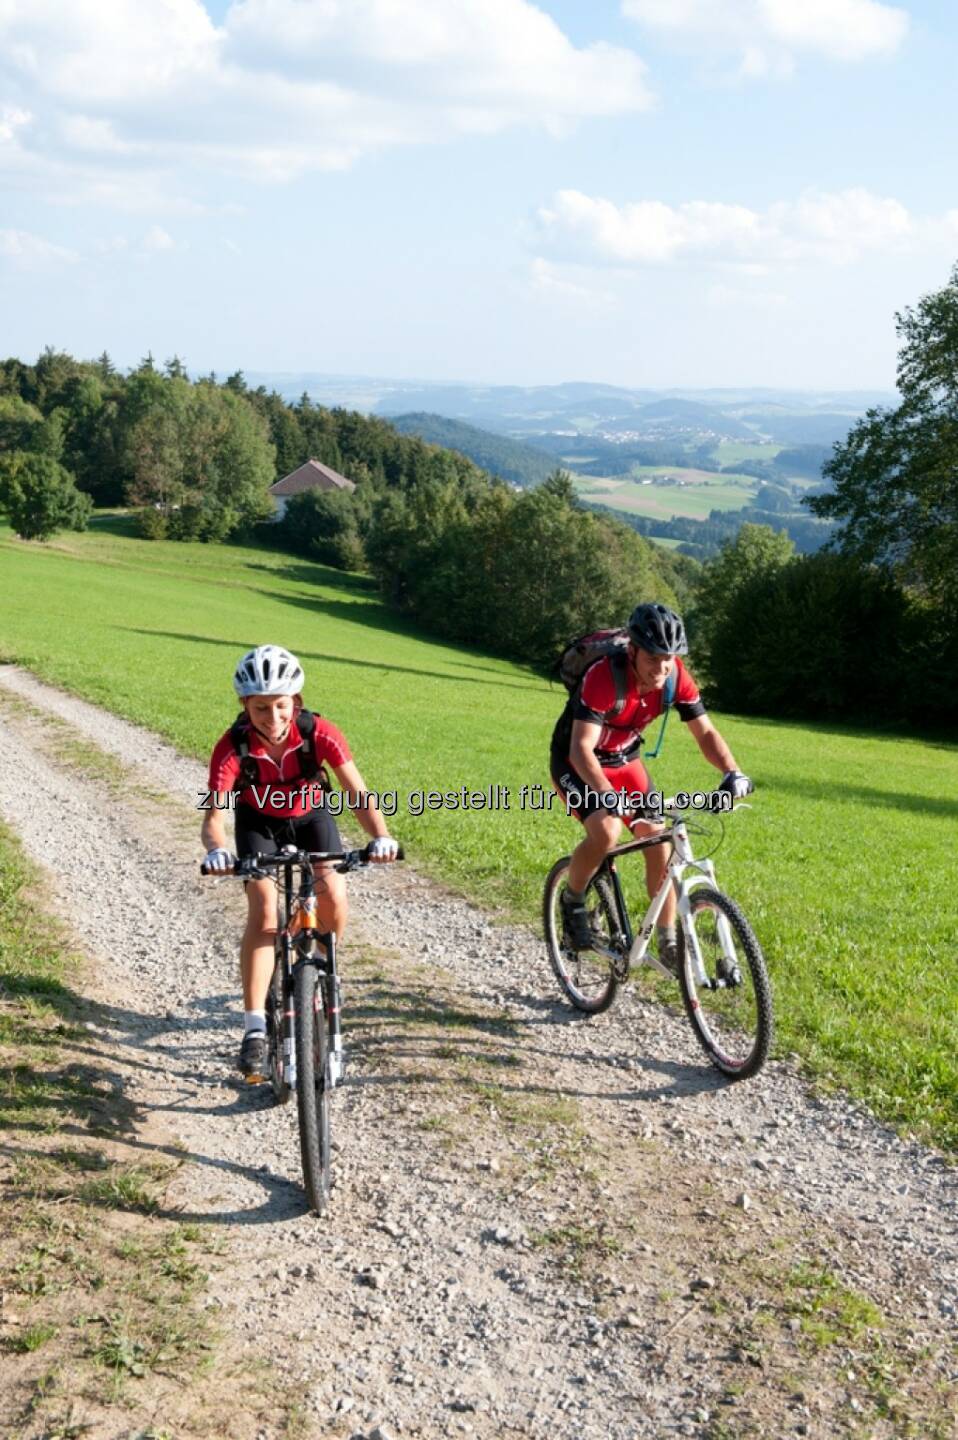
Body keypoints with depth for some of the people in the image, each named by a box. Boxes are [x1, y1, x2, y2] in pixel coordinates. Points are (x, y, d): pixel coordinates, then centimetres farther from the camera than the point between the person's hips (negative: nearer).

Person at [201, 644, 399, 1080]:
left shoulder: (319, 733, -29)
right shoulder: (233, 747, -31)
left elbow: (357, 791, -34)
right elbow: (213, 816, -37)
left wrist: (380, 836, -52)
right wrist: (216, 850, -59)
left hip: (310, 816, 1)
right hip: (258, 822, -1)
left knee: (333, 897, -20)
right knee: (263, 910, -21)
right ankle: (255, 1029, -16)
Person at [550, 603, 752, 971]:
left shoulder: (676, 676, -18)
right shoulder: (603, 676, -34)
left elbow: (705, 732, -12)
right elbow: (581, 748, -39)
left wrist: (732, 772, -31)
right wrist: (607, 794, -54)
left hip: (624, 761, 5)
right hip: (576, 763, -5)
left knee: (659, 842, -5)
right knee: (606, 832, -30)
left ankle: (668, 944, 9)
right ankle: (572, 900, -2)